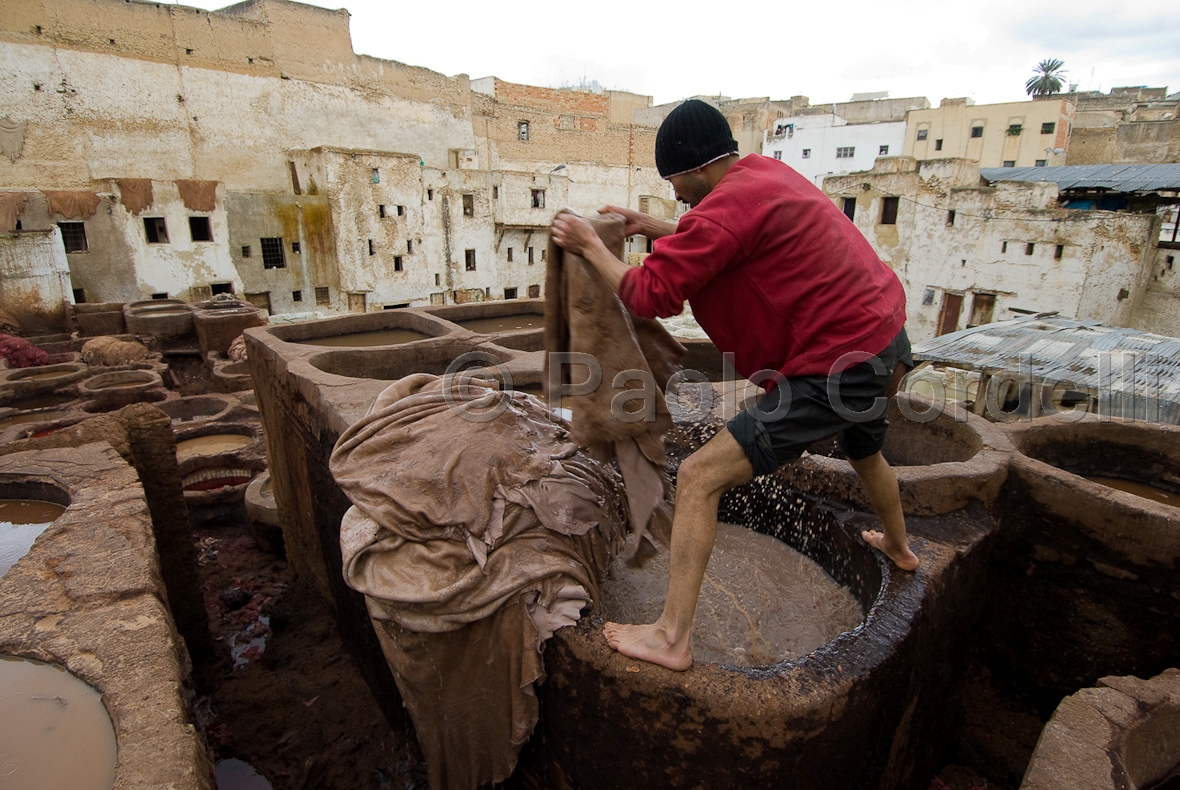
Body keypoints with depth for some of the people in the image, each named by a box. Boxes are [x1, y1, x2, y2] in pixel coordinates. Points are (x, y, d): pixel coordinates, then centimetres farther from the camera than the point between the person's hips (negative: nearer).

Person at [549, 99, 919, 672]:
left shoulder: (728, 206, -21)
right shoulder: (765, 173, 9)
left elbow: (651, 295, -18)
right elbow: (722, 246, 23)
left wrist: (591, 247, -5)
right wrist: (652, 228, 16)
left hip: (838, 370, -10)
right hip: (881, 336, 10)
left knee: (699, 477, -12)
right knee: (864, 451, 39)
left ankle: (671, 638, -4)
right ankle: (898, 547, 67)